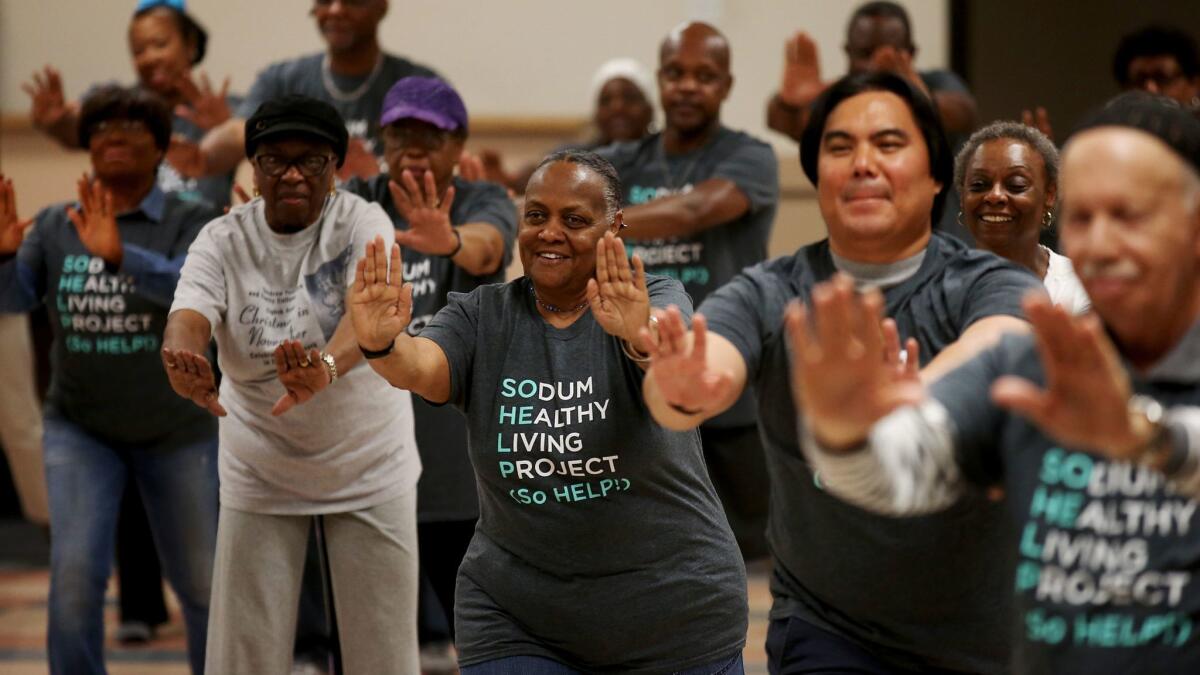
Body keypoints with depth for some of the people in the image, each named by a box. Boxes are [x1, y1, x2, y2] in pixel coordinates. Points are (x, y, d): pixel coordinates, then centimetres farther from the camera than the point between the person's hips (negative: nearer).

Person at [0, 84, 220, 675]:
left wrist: (119, 255, -44)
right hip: (79, 427, 1)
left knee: (202, 583, 10)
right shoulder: (56, 226, 2)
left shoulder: (193, 222, -9)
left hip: (176, 431, -1)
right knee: (75, 574, -15)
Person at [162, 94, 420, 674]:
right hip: (258, 470, 2)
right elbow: (190, 314, -24)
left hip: (369, 467, -1)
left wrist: (325, 367, -55)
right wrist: (182, 361, -50)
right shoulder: (223, 239, -7)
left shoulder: (362, 224, -13)